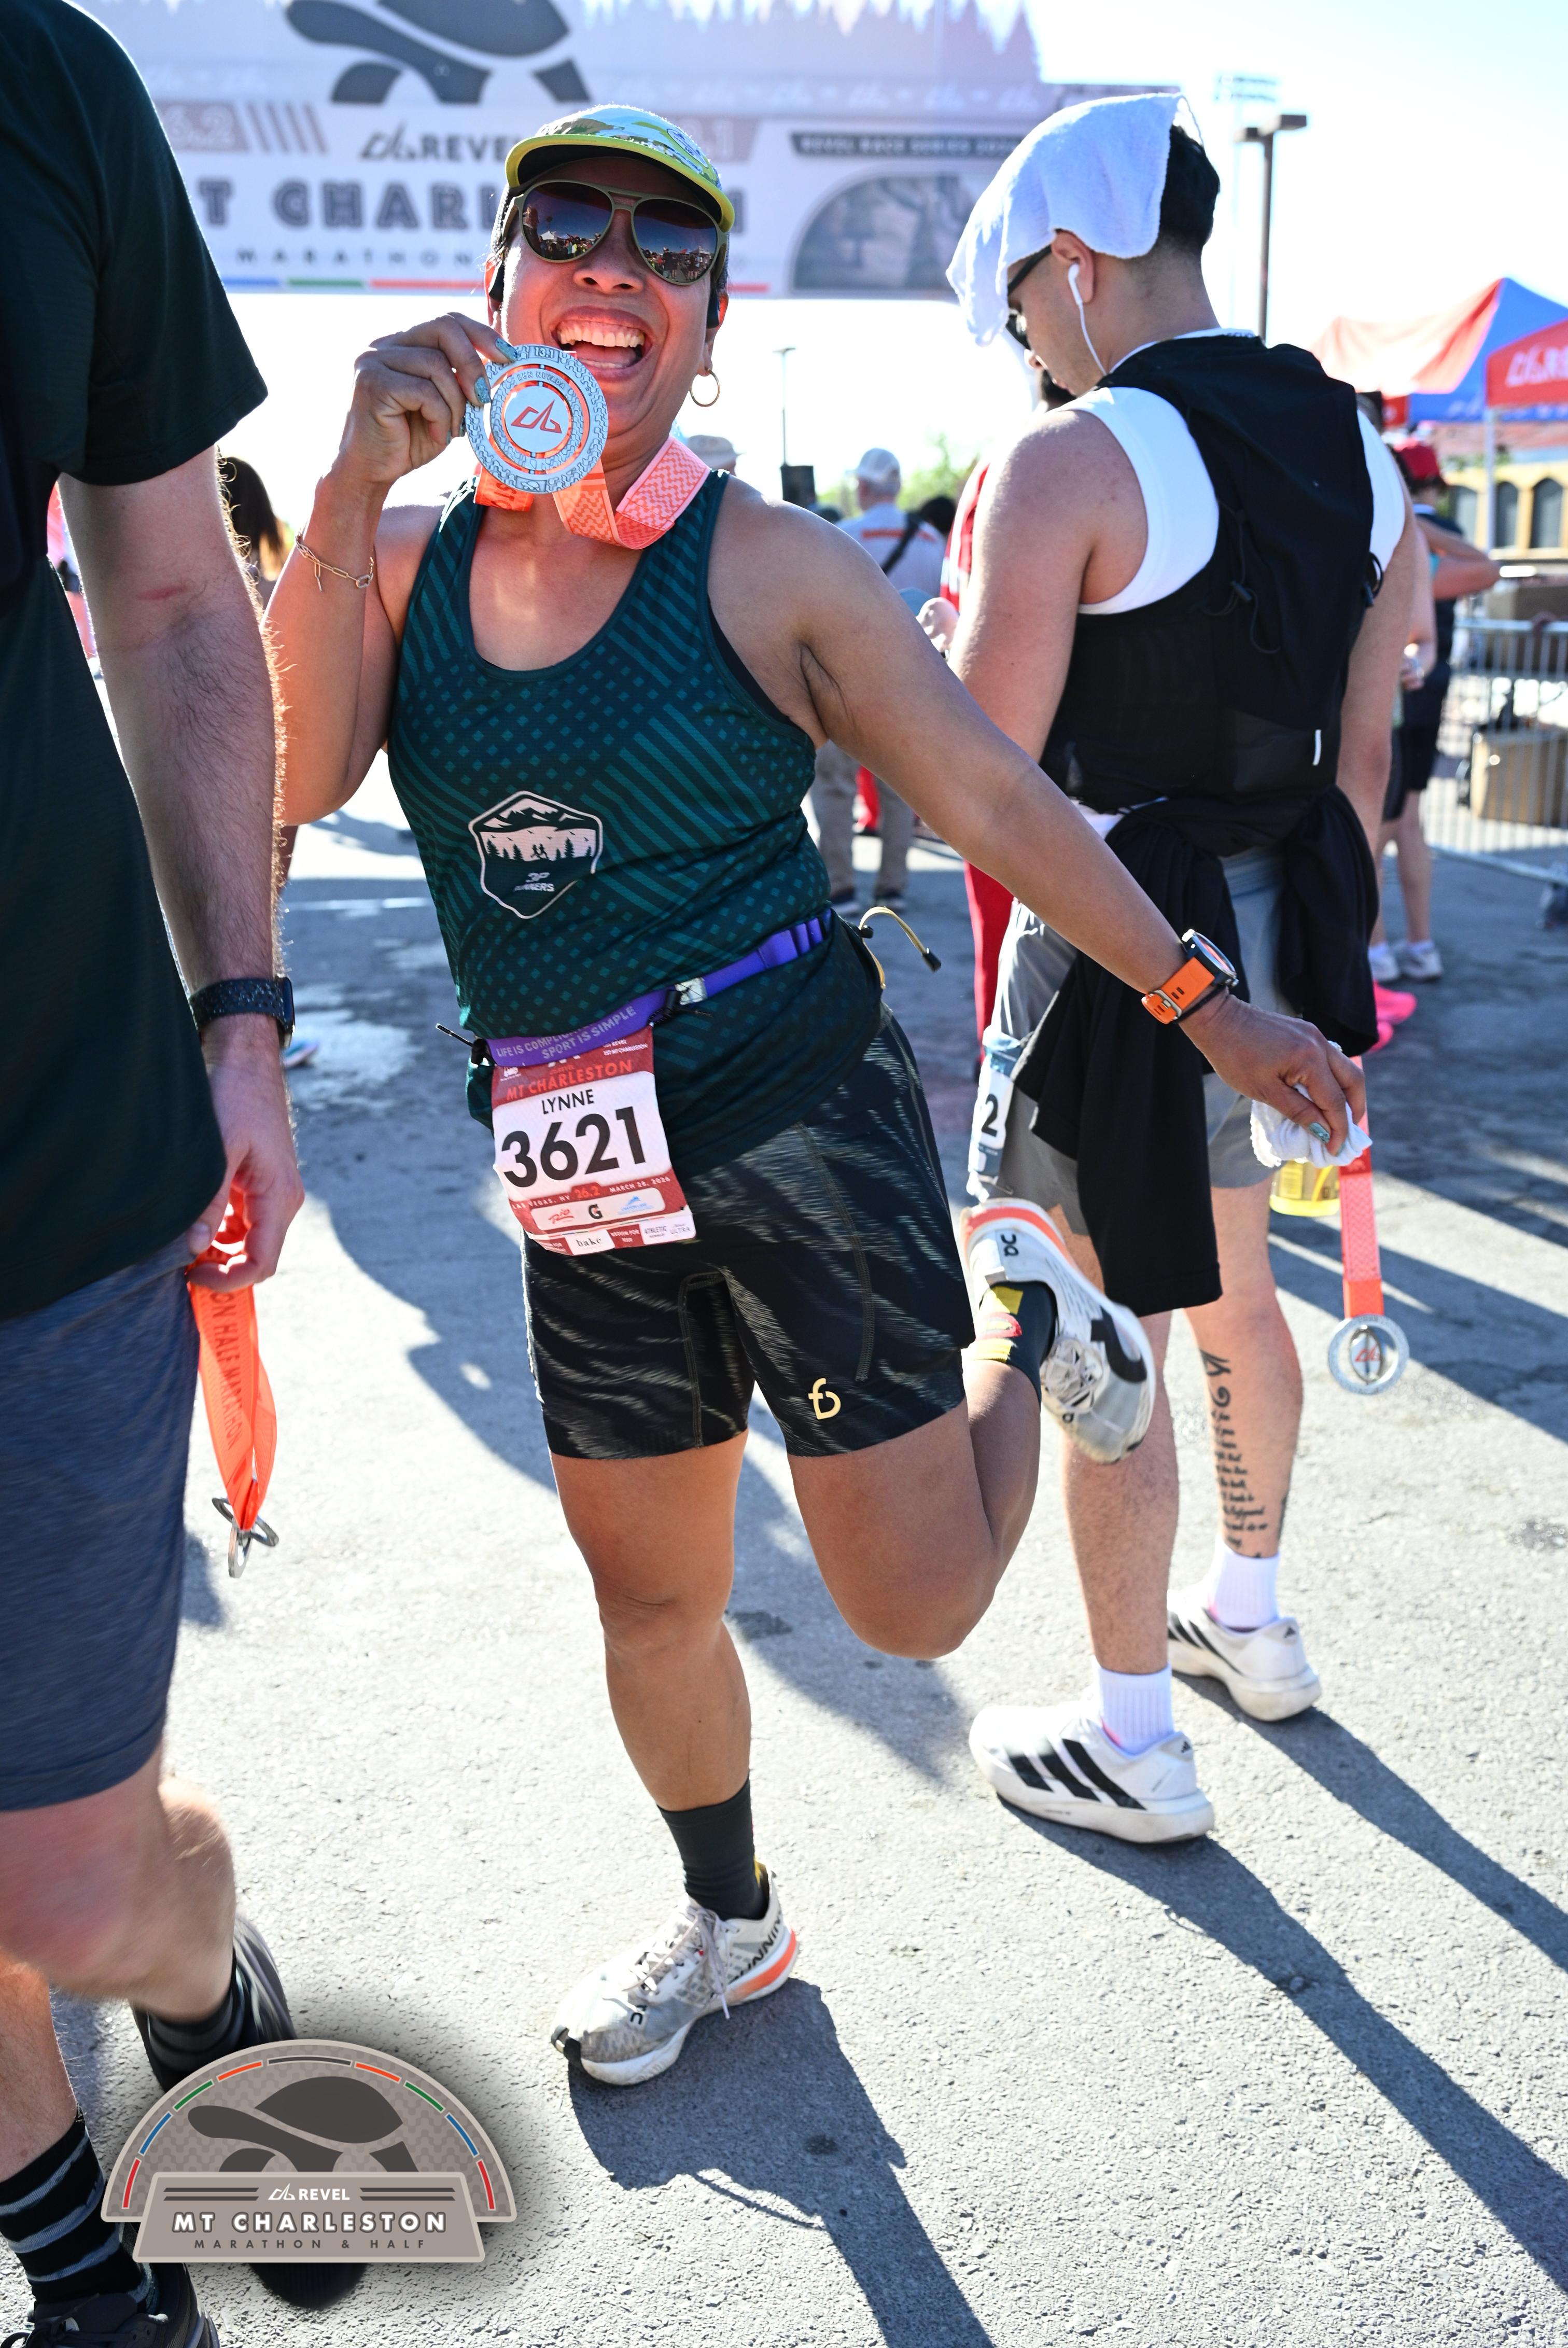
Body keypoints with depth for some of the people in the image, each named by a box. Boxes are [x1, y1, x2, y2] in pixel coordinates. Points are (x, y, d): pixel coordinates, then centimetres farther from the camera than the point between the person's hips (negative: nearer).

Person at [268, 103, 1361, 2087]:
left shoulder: (769, 569, -5)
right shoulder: (407, 555, 6)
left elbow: (996, 803, -1)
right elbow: (291, 774, -9)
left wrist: (1207, 1002, -1)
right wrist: (356, 480, -16)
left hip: (798, 1117, -3)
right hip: (583, 1176, 4)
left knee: (914, 1604, 0)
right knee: (645, 1592, 16)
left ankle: (1033, 1339, 30)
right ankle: (729, 1921, 44)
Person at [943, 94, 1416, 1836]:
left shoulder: (1068, 462, -15)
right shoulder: (1356, 450, 8)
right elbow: (1363, 749, 12)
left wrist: (955, 636, 3)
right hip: (1275, 925, 8)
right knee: (1231, 1295, 23)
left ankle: (1132, 1743, 18)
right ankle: (1250, 1620, 42)